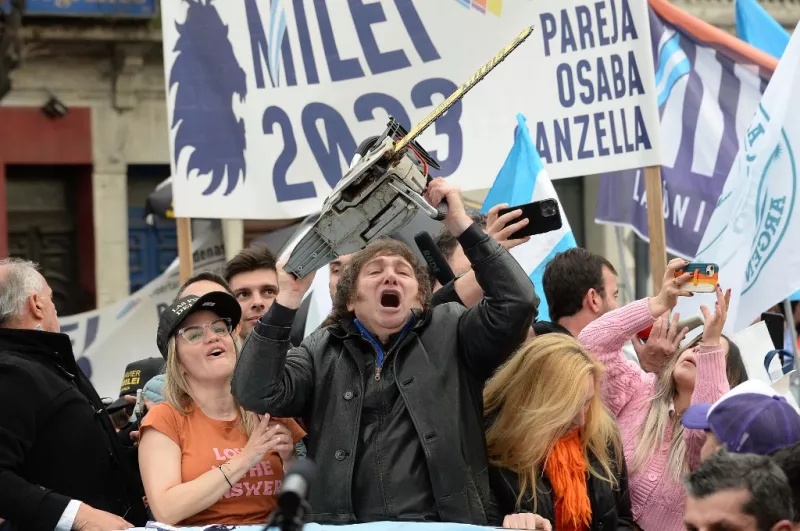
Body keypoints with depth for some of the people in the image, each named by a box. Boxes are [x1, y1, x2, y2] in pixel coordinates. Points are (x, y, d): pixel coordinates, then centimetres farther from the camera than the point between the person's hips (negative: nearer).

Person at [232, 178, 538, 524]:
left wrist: (462, 225, -4)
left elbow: (516, 302, -1)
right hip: (342, 524, 1)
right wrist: (289, 296, -6)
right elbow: (257, 393, 0)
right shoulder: (321, 351, 15)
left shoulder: (451, 333, 14)